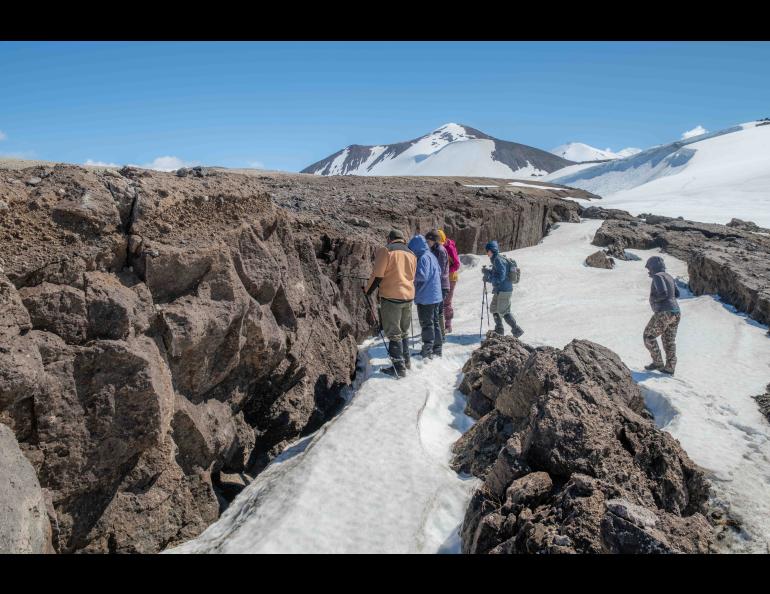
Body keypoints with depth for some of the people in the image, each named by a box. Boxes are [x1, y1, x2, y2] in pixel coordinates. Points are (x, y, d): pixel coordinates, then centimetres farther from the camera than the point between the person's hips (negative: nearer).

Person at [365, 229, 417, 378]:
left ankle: (399, 367, -1)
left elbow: (377, 275, -11)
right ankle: (406, 361, 29)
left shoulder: (385, 251, -8)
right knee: (403, 331, 20)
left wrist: (368, 291, 3)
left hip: (391, 297, -7)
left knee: (393, 333, -1)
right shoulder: (411, 254, 13)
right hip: (408, 297, 7)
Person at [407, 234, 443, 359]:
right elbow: (439, 272, 19)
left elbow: (422, 276, -23)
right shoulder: (431, 256, 12)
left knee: (426, 324, -3)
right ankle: (436, 350, 23)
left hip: (426, 297, -9)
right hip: (435, 296, 9)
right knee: (434, 323, 15)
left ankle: (427, 352, 2)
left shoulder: (423, 258, -17)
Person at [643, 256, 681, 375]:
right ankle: (670, 368, 17)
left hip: (664, 313, -9)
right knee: (669, 341, 16)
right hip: (675, 313, 9)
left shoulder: (657, 276, -10)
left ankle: (657, 362, 7)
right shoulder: (668, 276, 17)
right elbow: (677, 293, 21)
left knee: (649, 336, 7)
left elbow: (663, 294, -21)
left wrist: (653, 299, -2)